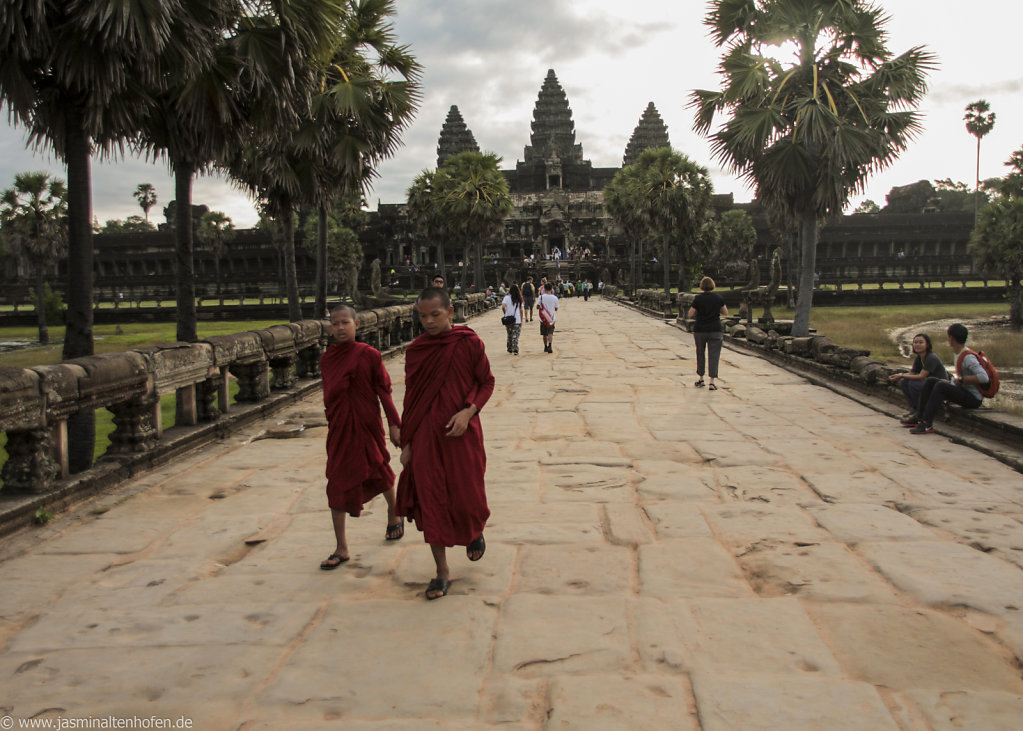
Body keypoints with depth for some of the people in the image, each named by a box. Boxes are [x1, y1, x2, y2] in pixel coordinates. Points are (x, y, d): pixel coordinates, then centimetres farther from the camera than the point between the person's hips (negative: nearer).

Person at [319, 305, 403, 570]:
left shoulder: (369, 354, -8)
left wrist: (394, 424, -8)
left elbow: (384, 391, -6)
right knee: (337, 485, 0)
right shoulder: (326, 360, 1)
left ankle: (394, 515, 47)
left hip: (368, 424, -2)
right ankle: (341, 549, 8)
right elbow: (328, 396, 9)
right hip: (339, 428, 2)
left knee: (379, 473, 16)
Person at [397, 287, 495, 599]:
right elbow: (410, 398, 6)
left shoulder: (469, 343, -7)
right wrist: (406, 442, 5)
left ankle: (476, 532, 43)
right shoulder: (416, 350, 1)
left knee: (466, 497, 6)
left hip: (461, 432, -2)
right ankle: (442, 571, 15)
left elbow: (486, 382, 0)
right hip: (426, 435, 2)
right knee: (430, 501, 3)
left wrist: (468, 412, -16)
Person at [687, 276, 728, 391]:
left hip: (699, 330, 0)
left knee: (700, 353, 17)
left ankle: (700, 379, 24)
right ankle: (712, 382, -6)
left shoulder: (698, 298, -7)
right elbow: (725, 312, 8)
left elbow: (690, 315, -4)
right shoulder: (718, 298, -2)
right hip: (715, 330, 0)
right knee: (713, 355, 0)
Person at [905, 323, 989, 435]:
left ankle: (927, 424, -28)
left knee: (941, 386, -28)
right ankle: (919, 417, -1)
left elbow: (984, 378, -31)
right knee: (930, 381, 1)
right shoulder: (958, 354, 9)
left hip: (973, 398, -10)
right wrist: (951, 382, 7)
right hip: (963, 392, 10)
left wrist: (962, 379, -24)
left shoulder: (968, 358, -21)